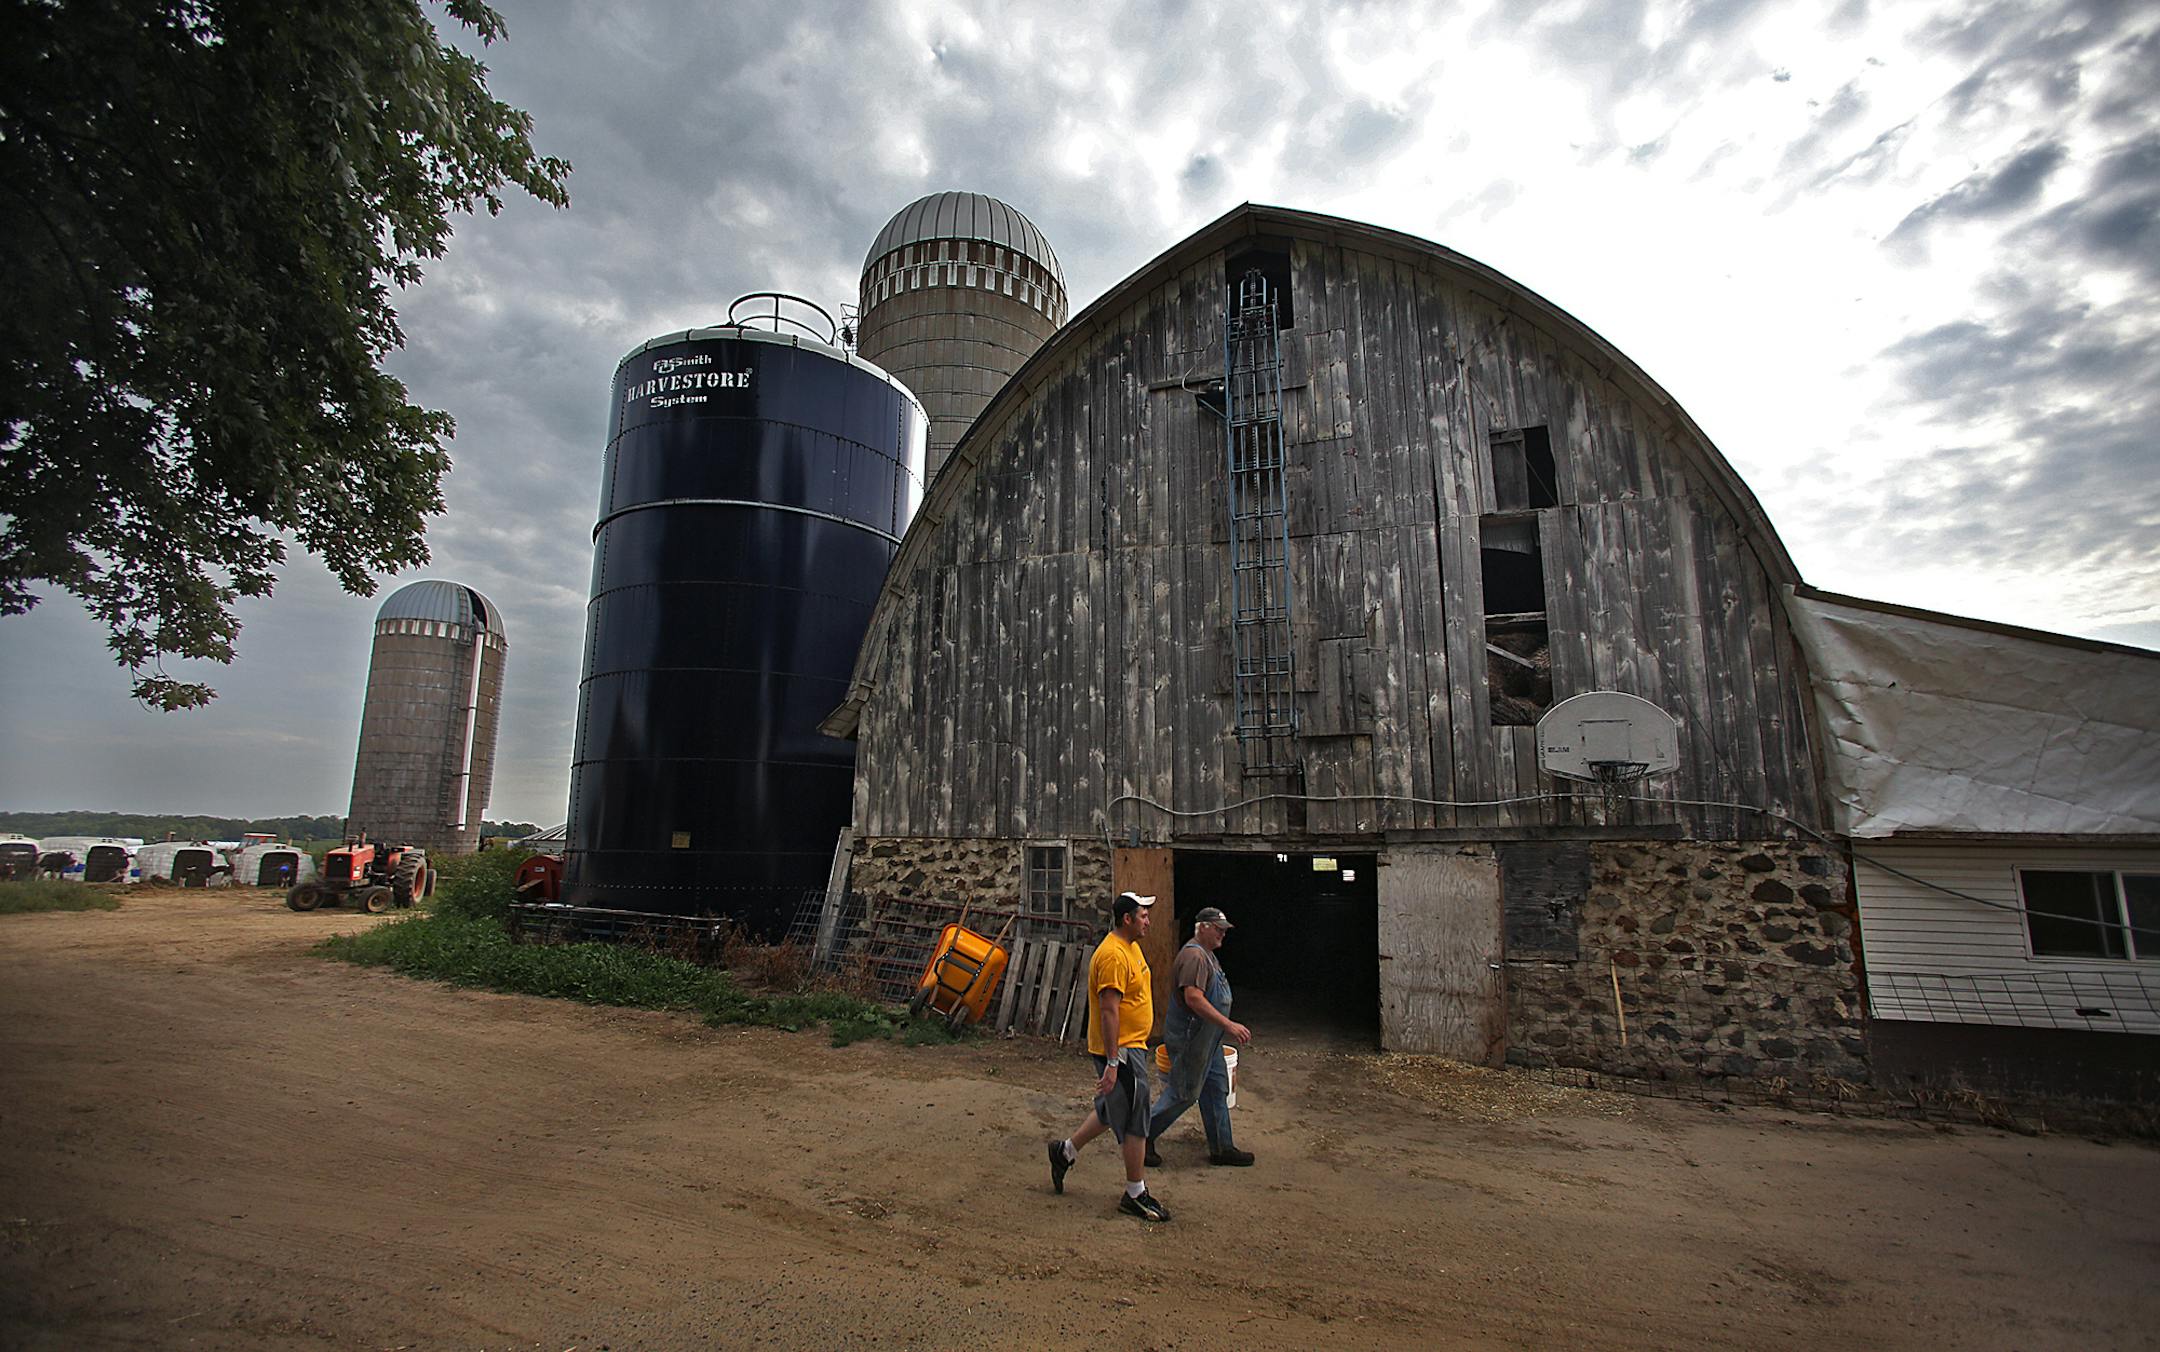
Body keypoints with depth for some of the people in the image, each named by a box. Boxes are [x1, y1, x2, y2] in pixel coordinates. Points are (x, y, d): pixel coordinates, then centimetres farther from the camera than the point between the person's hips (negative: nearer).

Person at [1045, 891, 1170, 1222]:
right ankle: (1136, 1195, 13)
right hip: (1121, 1050, -10)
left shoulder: (1130, 947, 11)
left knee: (1112, 1111, 21)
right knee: (1135, 1121, 0)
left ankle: (1065, 1151, 34)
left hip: (1129, 1046, 10)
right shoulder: (1113, 955, -22)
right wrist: (1112, 1063, -25)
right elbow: (1109, 1010, -25)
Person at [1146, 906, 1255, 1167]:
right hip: (1190, 1039, -10)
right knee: (1184, 1094, -1)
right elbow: (1193, 998, -32)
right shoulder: (1194, 955, -22)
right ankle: (1143, 1137, 13)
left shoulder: (1206, 954, 13)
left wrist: (1226, 1027, 25)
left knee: (1217, 1089, 15)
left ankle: (1222, 1148, 25)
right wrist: (1229, 1025, -32)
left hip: (1206, 1039, 10)